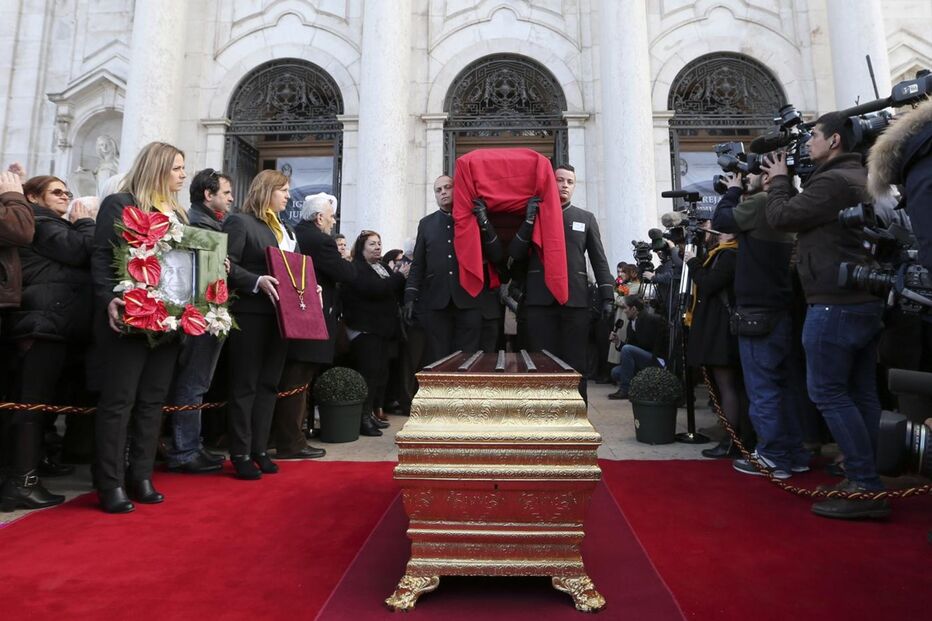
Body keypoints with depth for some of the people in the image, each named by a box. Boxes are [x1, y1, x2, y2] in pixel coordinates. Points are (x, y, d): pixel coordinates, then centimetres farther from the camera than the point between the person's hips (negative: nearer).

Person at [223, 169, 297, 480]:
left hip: (280, 316, 8)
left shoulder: (286, 230, 20)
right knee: (245, 385, 0)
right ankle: (240, 453, 9)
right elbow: (227, 265, -13)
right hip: (251, 314, -8)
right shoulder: (239, 222, -4)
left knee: (269, 384, 11)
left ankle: (259, 449, 20)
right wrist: (257, 282, -26)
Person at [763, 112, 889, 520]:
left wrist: (779, 180, 6)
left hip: (835, 303, -10)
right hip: (865, 300, 10)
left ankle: (865, 488, -3)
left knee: (828, 392, -6)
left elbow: (781, 217, -10)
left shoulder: (831, 181, -14)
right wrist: (791, 182, 15)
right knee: (860, 392, 10)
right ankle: (864, 481, 17)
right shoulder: (859, 178, 18)